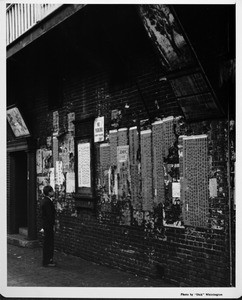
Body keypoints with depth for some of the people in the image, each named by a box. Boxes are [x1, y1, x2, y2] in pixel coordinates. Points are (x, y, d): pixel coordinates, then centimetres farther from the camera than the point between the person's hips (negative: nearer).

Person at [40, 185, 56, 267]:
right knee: (48, 243, -4)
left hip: (46, 224, 10)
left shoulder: (44, 200, 12)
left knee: (47, 243, 16)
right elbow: (49, 215, -21)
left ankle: (48, 260, 25)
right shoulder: (47, 202, -20)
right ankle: (46, 262, 1)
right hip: (48, 225, -10)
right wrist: (53, 225, -15)